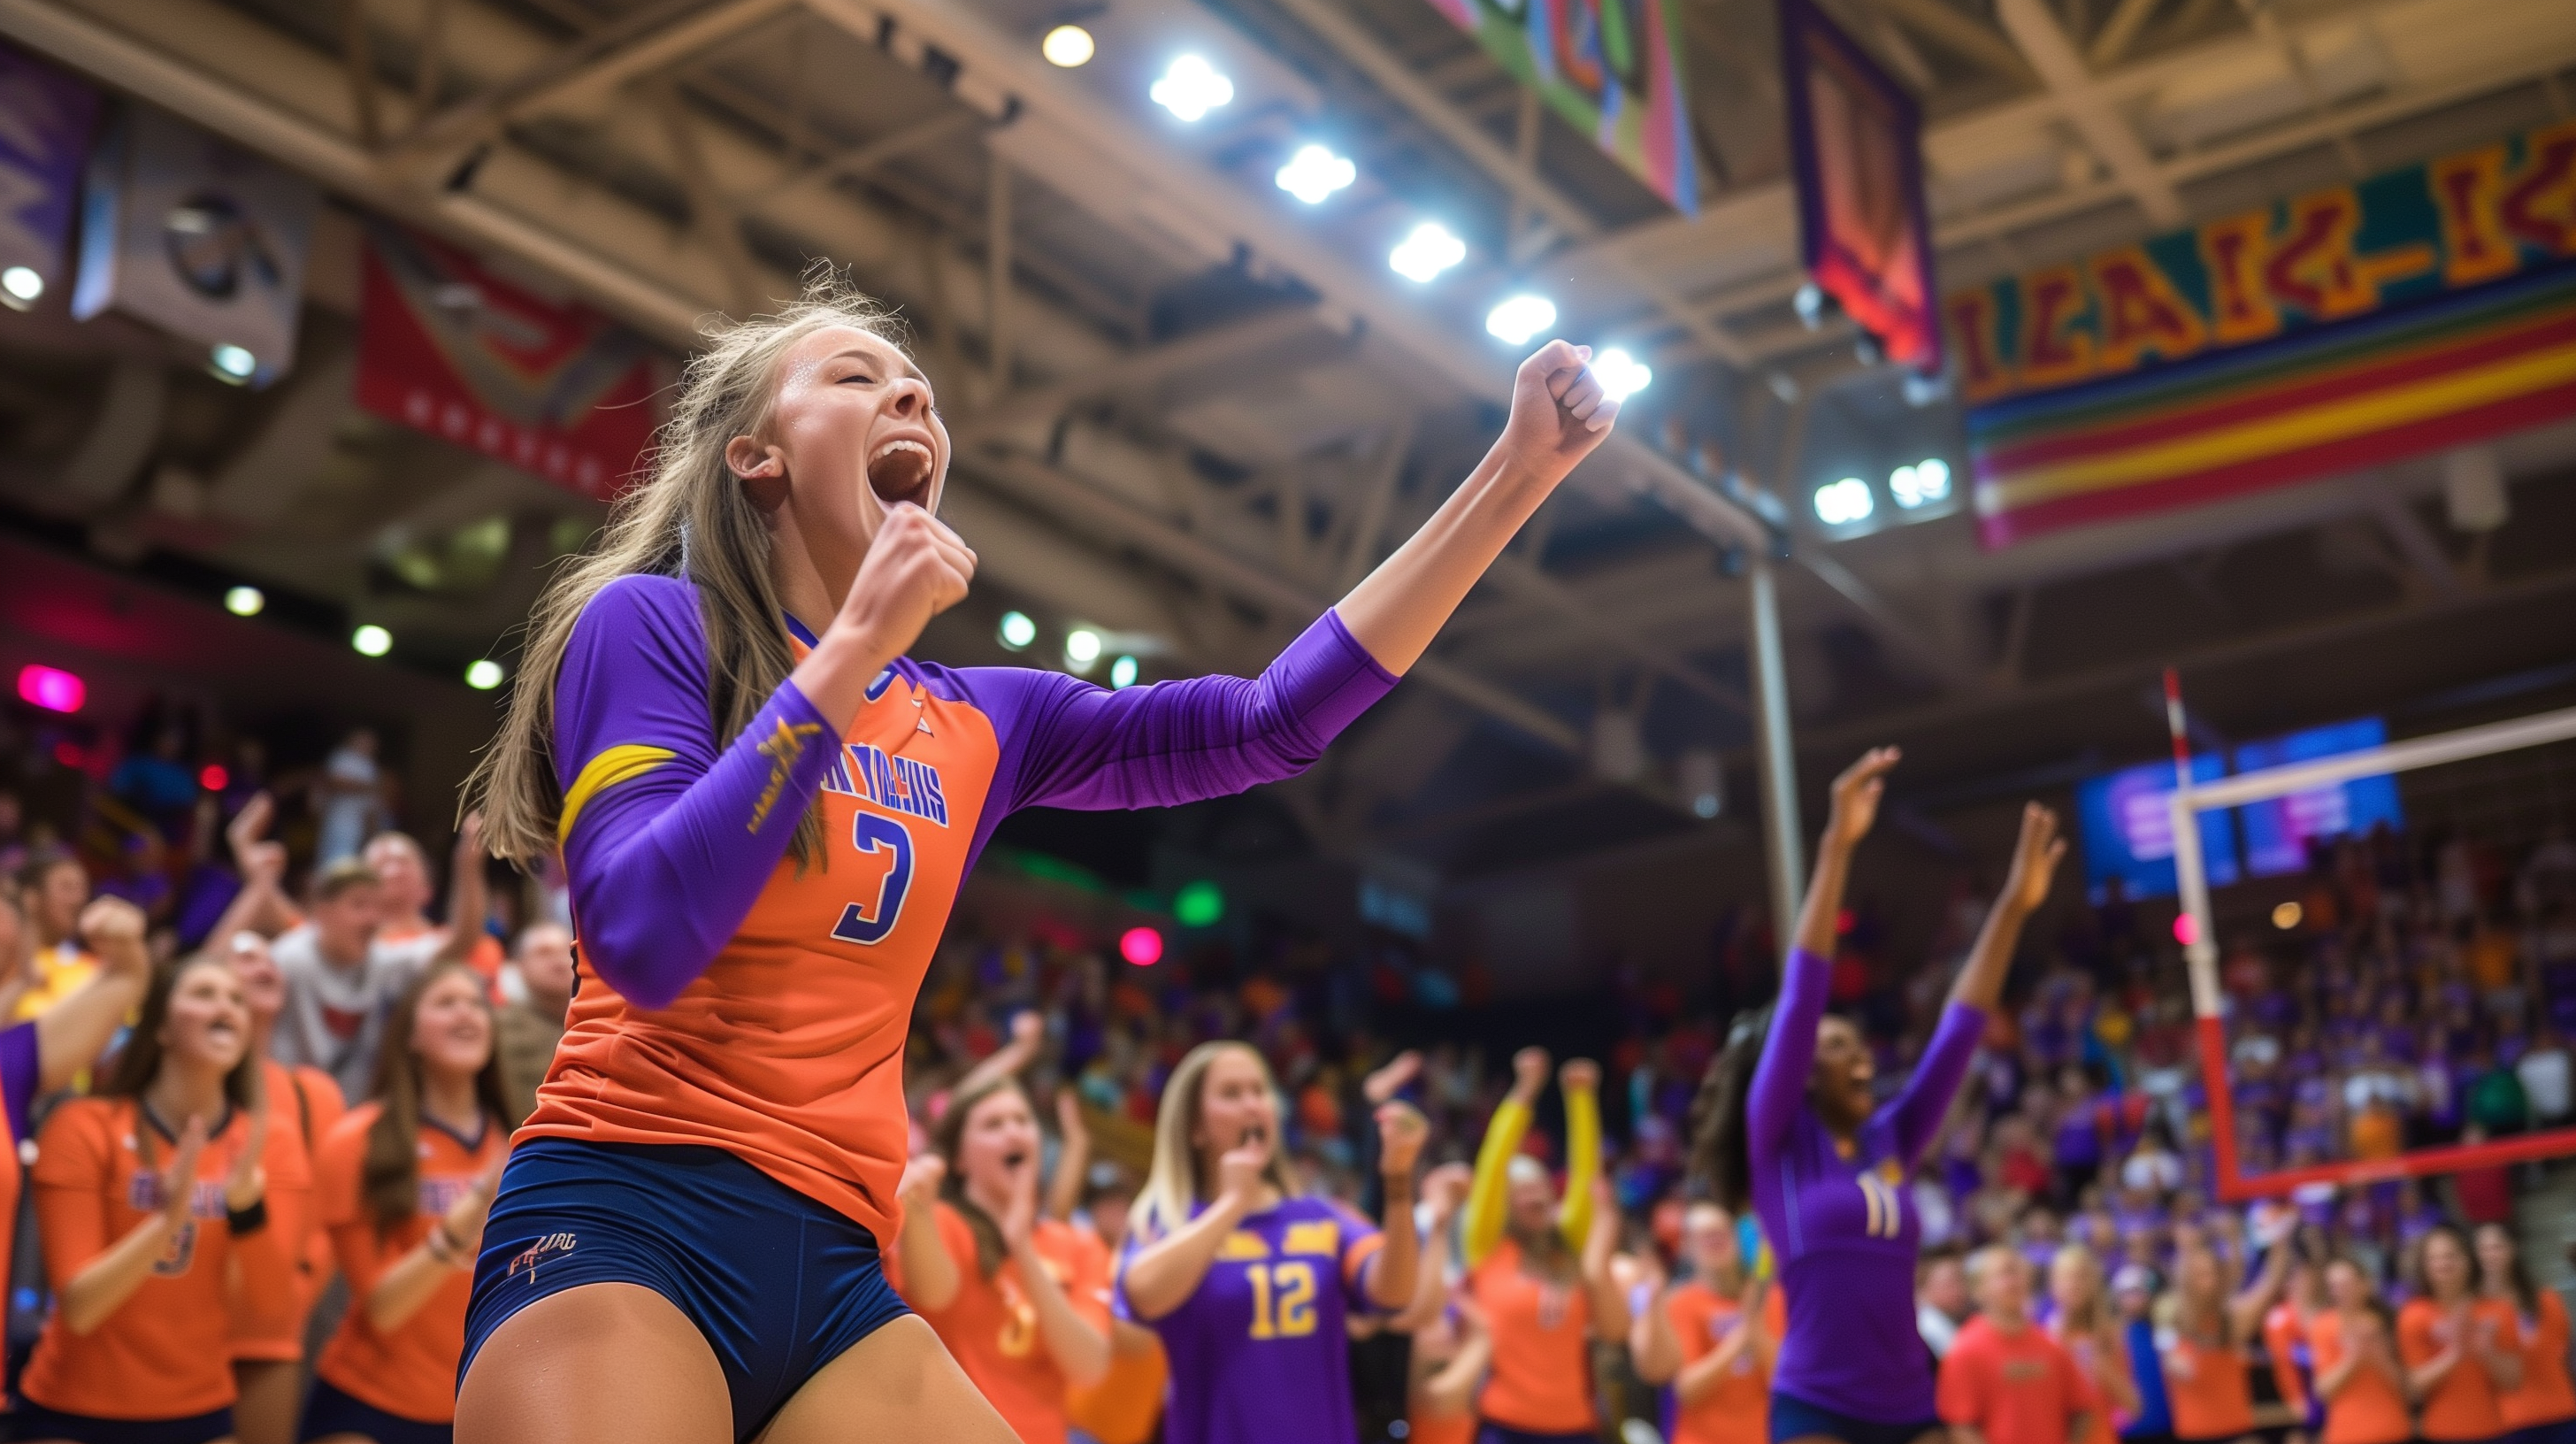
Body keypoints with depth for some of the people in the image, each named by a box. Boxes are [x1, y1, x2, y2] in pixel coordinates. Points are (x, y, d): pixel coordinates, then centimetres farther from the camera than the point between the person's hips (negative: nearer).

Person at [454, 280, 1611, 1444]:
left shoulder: (982, 725, 14)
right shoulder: (652, 620, -2)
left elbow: (1274, 722, 8)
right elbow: (643, 943, -17)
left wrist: (1520, 471, 6)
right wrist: (857, 644, -16)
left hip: (833, 1270, 6)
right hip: (625, 1226, -5)